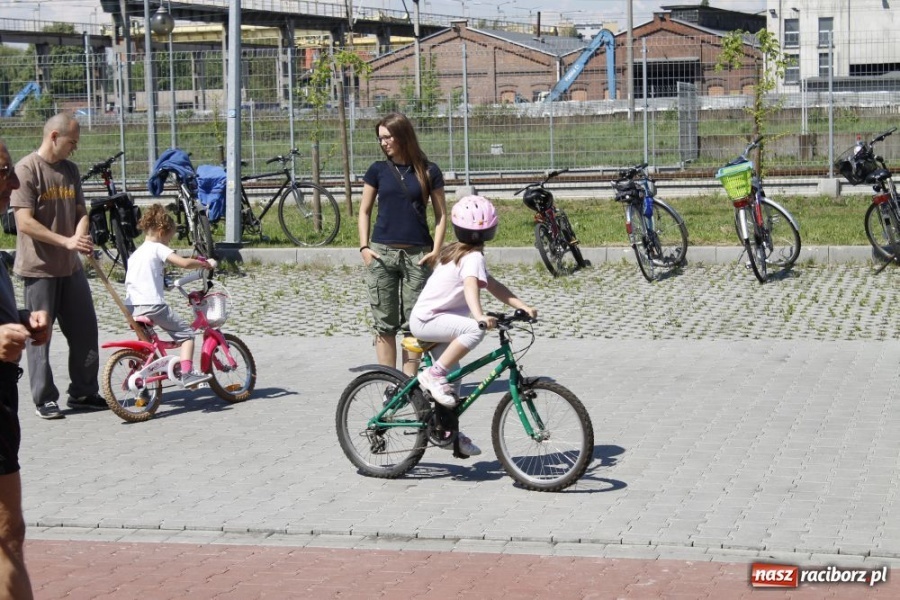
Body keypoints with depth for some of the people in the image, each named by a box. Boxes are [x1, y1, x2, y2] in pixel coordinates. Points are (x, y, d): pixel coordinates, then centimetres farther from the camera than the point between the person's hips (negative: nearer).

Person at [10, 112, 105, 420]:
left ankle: (84, 393, 20)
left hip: (70, 266, 7)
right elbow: (25, 222, -18)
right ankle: (45, 399, 9)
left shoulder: (70, 170, 9)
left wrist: (82, 237, -10)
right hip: (39, 267, -7)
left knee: (85, 329, 8)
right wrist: (67, 241, -23)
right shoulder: (27, 169, -12)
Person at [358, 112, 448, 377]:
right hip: (381, 253, 1)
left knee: (412, 324, 1)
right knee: (384, 324, 1)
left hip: (417, 255, -1)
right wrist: (364, 247, 0)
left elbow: (441, 214, 6)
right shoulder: (378, 170, 7)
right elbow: (364, 211, 12)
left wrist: (436, 250, -5)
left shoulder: (429, 172, 3)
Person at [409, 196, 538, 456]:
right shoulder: (473, 257, -15)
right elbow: (471, 285, -36)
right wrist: (480, 316, -54)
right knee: (475, 329, -31)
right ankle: (434, 374, -24)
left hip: (427, 319, 10)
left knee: (452, 376, 16)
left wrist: (523, 306, 1)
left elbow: (493, 286, 11)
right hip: (428, 319, -10)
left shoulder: (456, 252, 13)